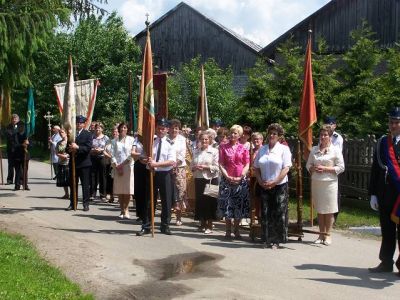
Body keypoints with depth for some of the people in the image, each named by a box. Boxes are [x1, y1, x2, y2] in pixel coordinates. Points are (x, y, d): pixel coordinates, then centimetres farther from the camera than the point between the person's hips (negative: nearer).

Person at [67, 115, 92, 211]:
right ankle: (72, 203, 17)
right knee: (73, 184, 10)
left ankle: (85, 204, 7)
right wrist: (70, 150, -9)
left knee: (85, 184, 0)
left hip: (84, 163, -4)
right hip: (73, 163, 4)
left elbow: (88, 148, -12)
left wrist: (77, 148, -22)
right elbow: (67, 147, 13)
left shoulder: (88, 134, -1)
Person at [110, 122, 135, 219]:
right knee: (119, 190, 1)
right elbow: (113, 155, 7)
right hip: (117, 167, 2)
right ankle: (122, 210, 8)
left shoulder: (131, 139, 3)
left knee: (127, 190, -5)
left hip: (128, 166, -2)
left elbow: (132, 154, -3)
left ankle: (126, 209, 5)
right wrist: (116, 166, -6)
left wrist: (122, 164, -7)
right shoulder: (116, 141, 11)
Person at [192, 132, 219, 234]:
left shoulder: (214, 151, -4)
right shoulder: (196, 151, 11)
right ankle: (202, 224, 21)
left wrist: (205, 167, -18)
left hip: (210, 179, -4)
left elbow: (216, 167, -9)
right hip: (199, 179, 4)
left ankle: (209, 225, 10)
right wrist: (195, 167, -8)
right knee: (200, 201, 7)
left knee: (210, 201, 0)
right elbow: (191, 165, 13)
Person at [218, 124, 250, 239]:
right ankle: (228, 231, 11)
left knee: (240, 207, 3)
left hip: (241, 180, 1)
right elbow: (221, 164, 1)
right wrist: (227, 176, -11)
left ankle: (236, 230, 16)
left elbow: (247, 165, 3)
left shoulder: (243, 148, 6)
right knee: (227, 205, 0)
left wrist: (241, 177, -10)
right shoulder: (223, 147, 5)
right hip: (227, 179, 0)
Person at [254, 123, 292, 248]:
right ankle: (267, 240, 13)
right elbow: (256, 168, 12)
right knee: (265, 213, 4)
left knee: (279, 214, -2)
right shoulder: (262, 149, 11)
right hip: (264, 187, 4)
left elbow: (286, 168, -9)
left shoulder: (284, 149, -1)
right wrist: (260, 182, -3)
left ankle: (276, 241, 7)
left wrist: (273, 183, -15)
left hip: (280, 186, -3)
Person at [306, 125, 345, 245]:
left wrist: (325, 169, -14)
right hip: (316, 182, 4)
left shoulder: (335, 150, -2)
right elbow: (308, 164, 14)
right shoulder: (314, 149, 9)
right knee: (319, 209, 9)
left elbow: (341, 167, -5)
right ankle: (321, 234, 18)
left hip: (329, 183, -4)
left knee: (329, 210, 1)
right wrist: (313, 168, -8)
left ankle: (327, 234, 11)